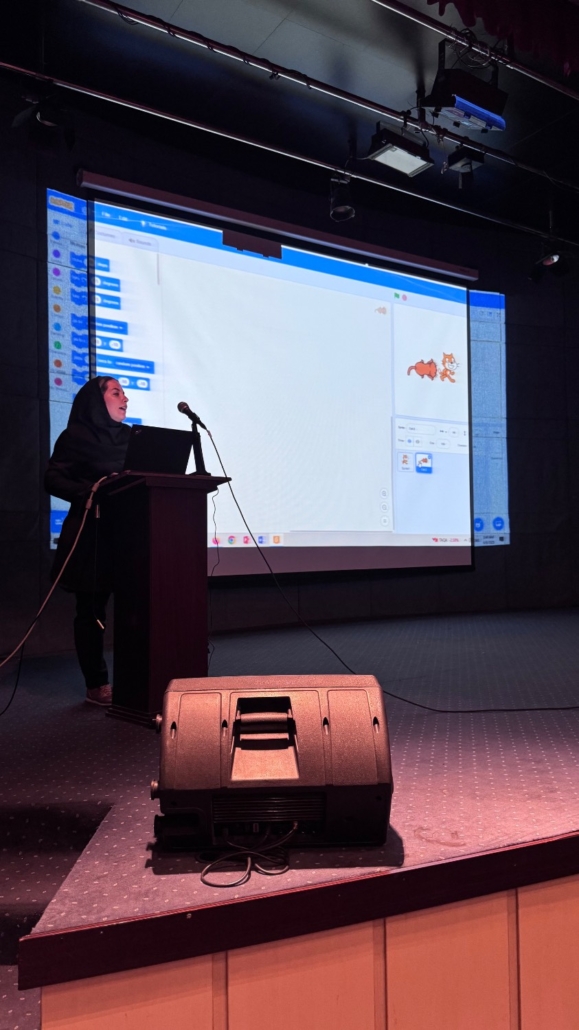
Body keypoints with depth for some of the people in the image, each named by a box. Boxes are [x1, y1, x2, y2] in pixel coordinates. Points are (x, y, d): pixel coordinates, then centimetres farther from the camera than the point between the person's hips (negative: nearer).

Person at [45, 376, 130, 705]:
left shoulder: (130, 437, 16)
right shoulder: (76, 436, 0)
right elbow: (53, 479, -7)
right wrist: (89, 491, -22)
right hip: (91, 533, -5)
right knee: (92, 609, 0)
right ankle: (97, 685, 9)